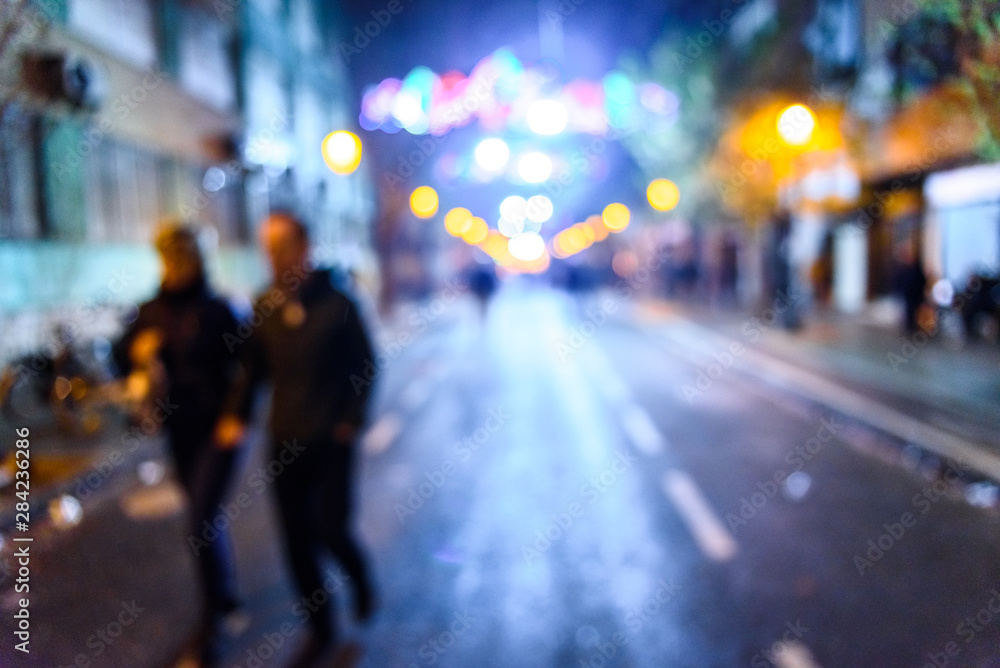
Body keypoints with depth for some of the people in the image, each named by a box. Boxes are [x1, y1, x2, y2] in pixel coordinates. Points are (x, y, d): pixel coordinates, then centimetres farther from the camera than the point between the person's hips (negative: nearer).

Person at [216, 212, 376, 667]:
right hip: (285, 441, 4)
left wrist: (352, 419, -9)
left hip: (331, 441, -3)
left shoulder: (336, 303, -8)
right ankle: (322, 631, 26)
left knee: (331, 529, -5)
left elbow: (365, 364, -3)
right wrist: (236, 414, -7)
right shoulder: (264, 307, 2)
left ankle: (360, 578, 32)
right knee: (297, 540, 7)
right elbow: (252, 368, 7)